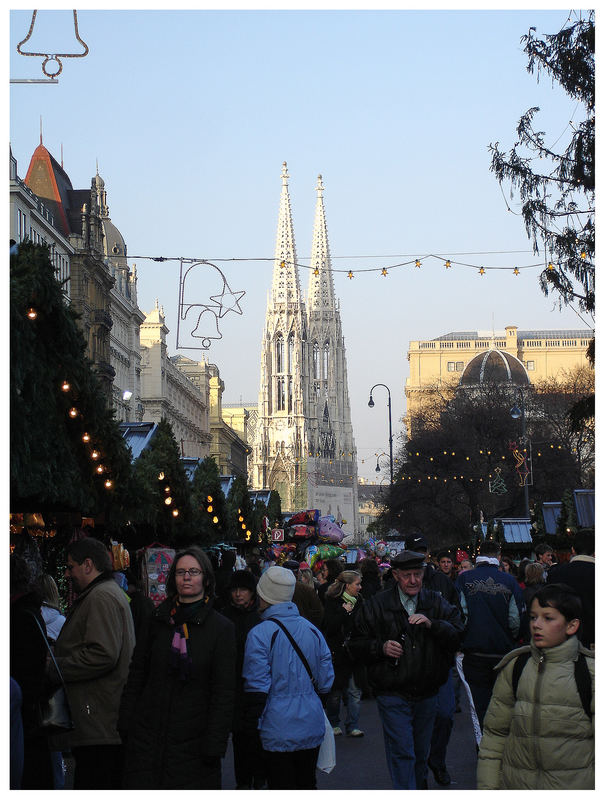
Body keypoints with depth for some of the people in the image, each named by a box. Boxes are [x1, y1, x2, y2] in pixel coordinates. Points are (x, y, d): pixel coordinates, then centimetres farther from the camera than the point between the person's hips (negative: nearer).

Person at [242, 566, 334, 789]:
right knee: (306, 786, 17)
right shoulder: (312, 630, 5)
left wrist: (251, 724, -4)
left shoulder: (259, 634, -13)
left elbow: (257, 687, -14)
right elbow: (325, 682, 9)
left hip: (278, 731, -5)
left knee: (282, 789, 1)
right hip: (312, 727, 6)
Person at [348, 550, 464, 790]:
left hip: (427, 695, 3)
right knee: (401, 752, -10)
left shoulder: (435, 602, 6)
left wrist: (432, 624, -21)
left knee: (421, 753, 15)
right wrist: (381, 647, -15)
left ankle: (419, 788, 36)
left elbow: (459, 635, -5)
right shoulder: (376, 606, 1)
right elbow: (356, 644, 3)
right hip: (393, 695, -3)